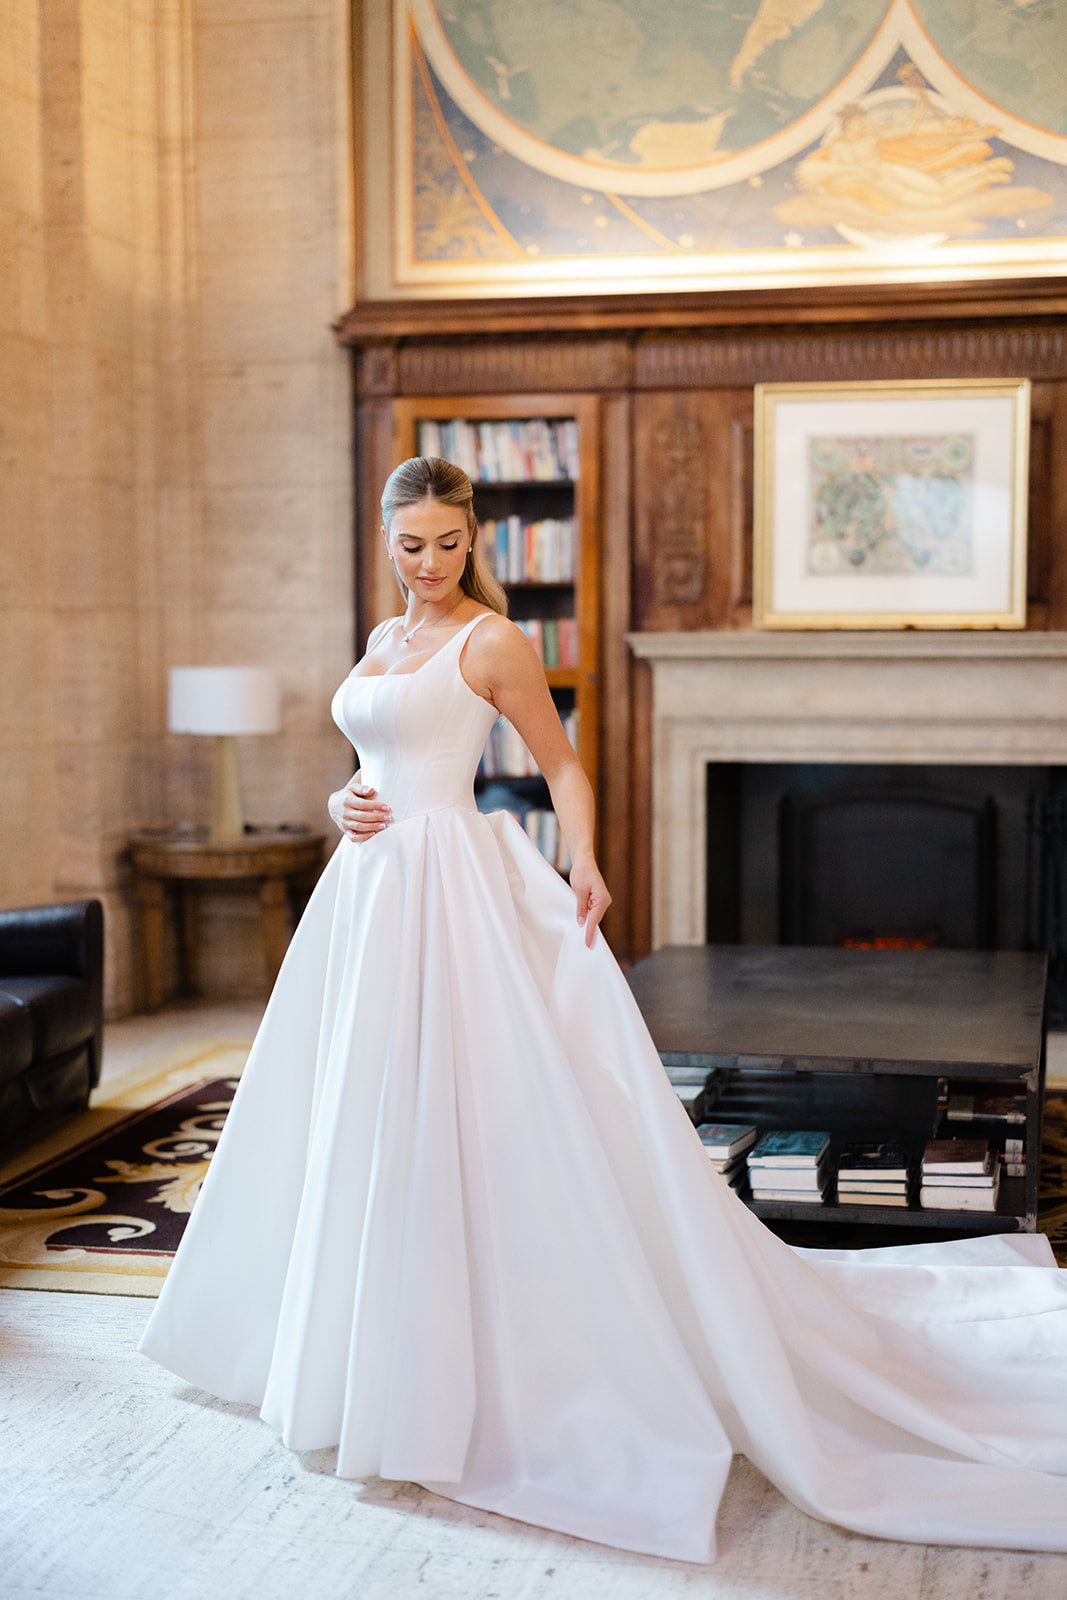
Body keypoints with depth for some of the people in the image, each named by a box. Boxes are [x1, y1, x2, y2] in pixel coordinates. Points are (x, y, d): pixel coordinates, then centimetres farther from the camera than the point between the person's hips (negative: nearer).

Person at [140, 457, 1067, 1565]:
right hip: (368, 890, 8)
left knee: (455, 1114, -8)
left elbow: (561, 766, -5)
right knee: (355, 1122, 13)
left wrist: (584, 863, -22)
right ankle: (369, 1358, 28)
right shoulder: (382, 640, 16)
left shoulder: (492, 640, -6)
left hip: (452, 890, -8)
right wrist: (346, 805, 2)